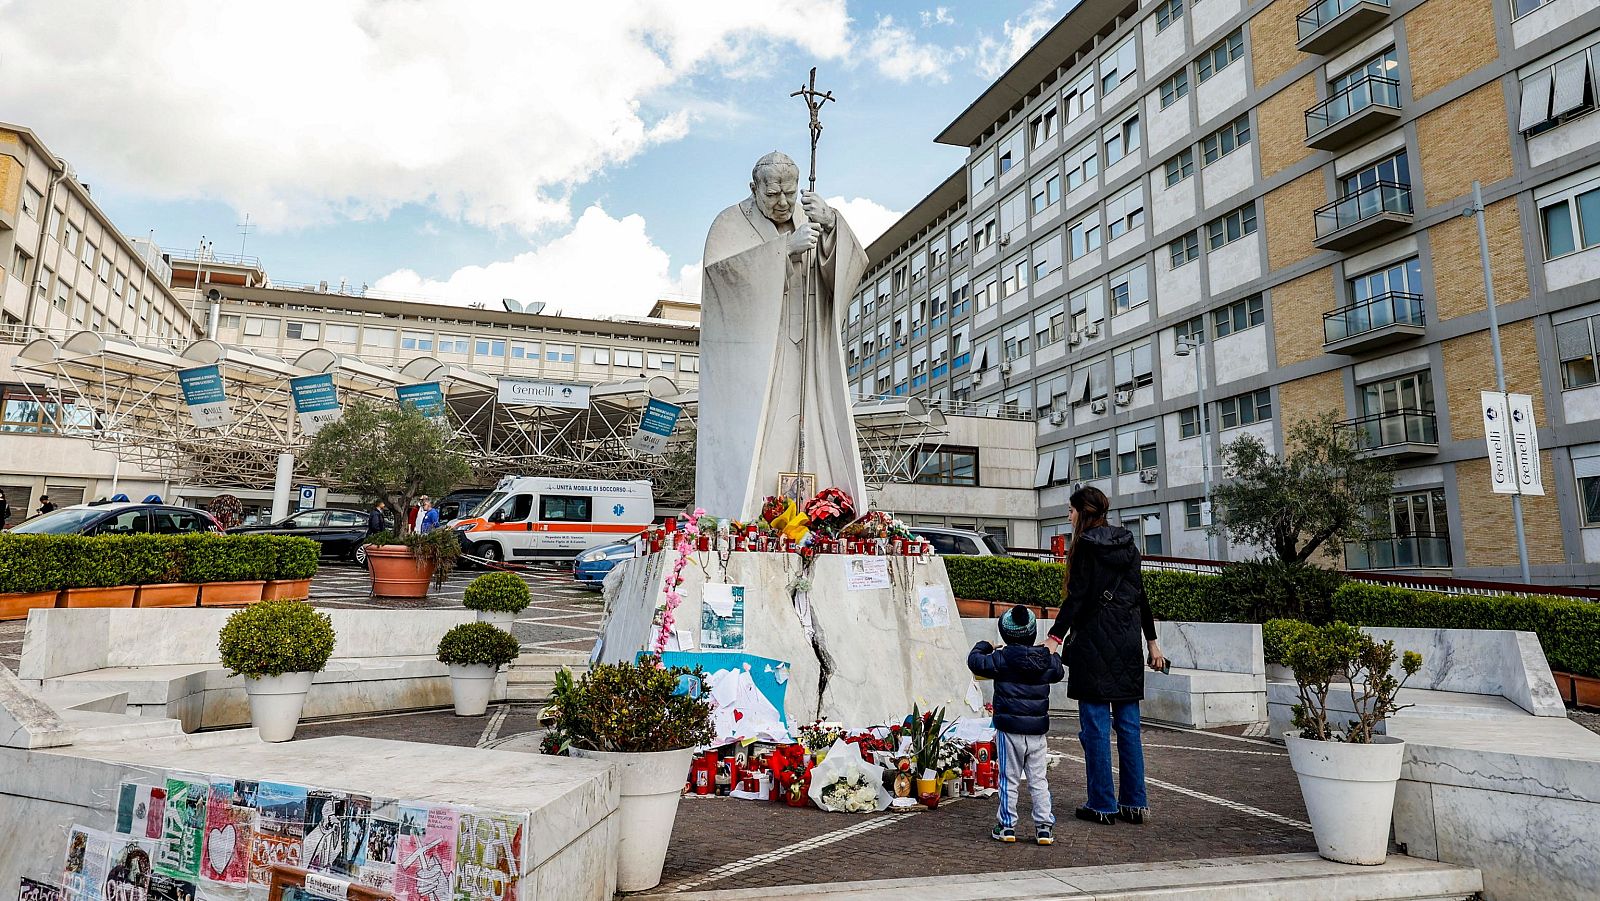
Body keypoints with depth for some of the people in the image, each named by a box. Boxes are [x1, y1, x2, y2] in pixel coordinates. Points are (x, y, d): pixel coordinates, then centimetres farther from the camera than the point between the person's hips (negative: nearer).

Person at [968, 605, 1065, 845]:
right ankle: (1045, 826, 13)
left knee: (1008, 780, 5)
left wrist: (983, 646, 12)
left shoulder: (1002, 659, -12)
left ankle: (1007, 826, 11)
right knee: (1039, 780, 12)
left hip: (1009, 729, -4)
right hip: (1037, 731, 4)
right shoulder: (1047, 660, 1)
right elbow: (1058, 672, 21)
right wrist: (1053, 654, 38)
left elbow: (975, 662, -6)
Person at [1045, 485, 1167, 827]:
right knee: (1128, 724, 11)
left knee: (1095, 725, -1)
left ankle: (1103, 805, 4)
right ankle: (1134, 803, 15)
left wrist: (1055, 637, -18)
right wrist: (1152, 642, 21)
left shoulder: (1086, 545, -8)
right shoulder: (1127, 544, 12)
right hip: (1127, 644, 7)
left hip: (1094, 642, -7)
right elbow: (1140, 595, 16)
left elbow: (1077, 597, -16)